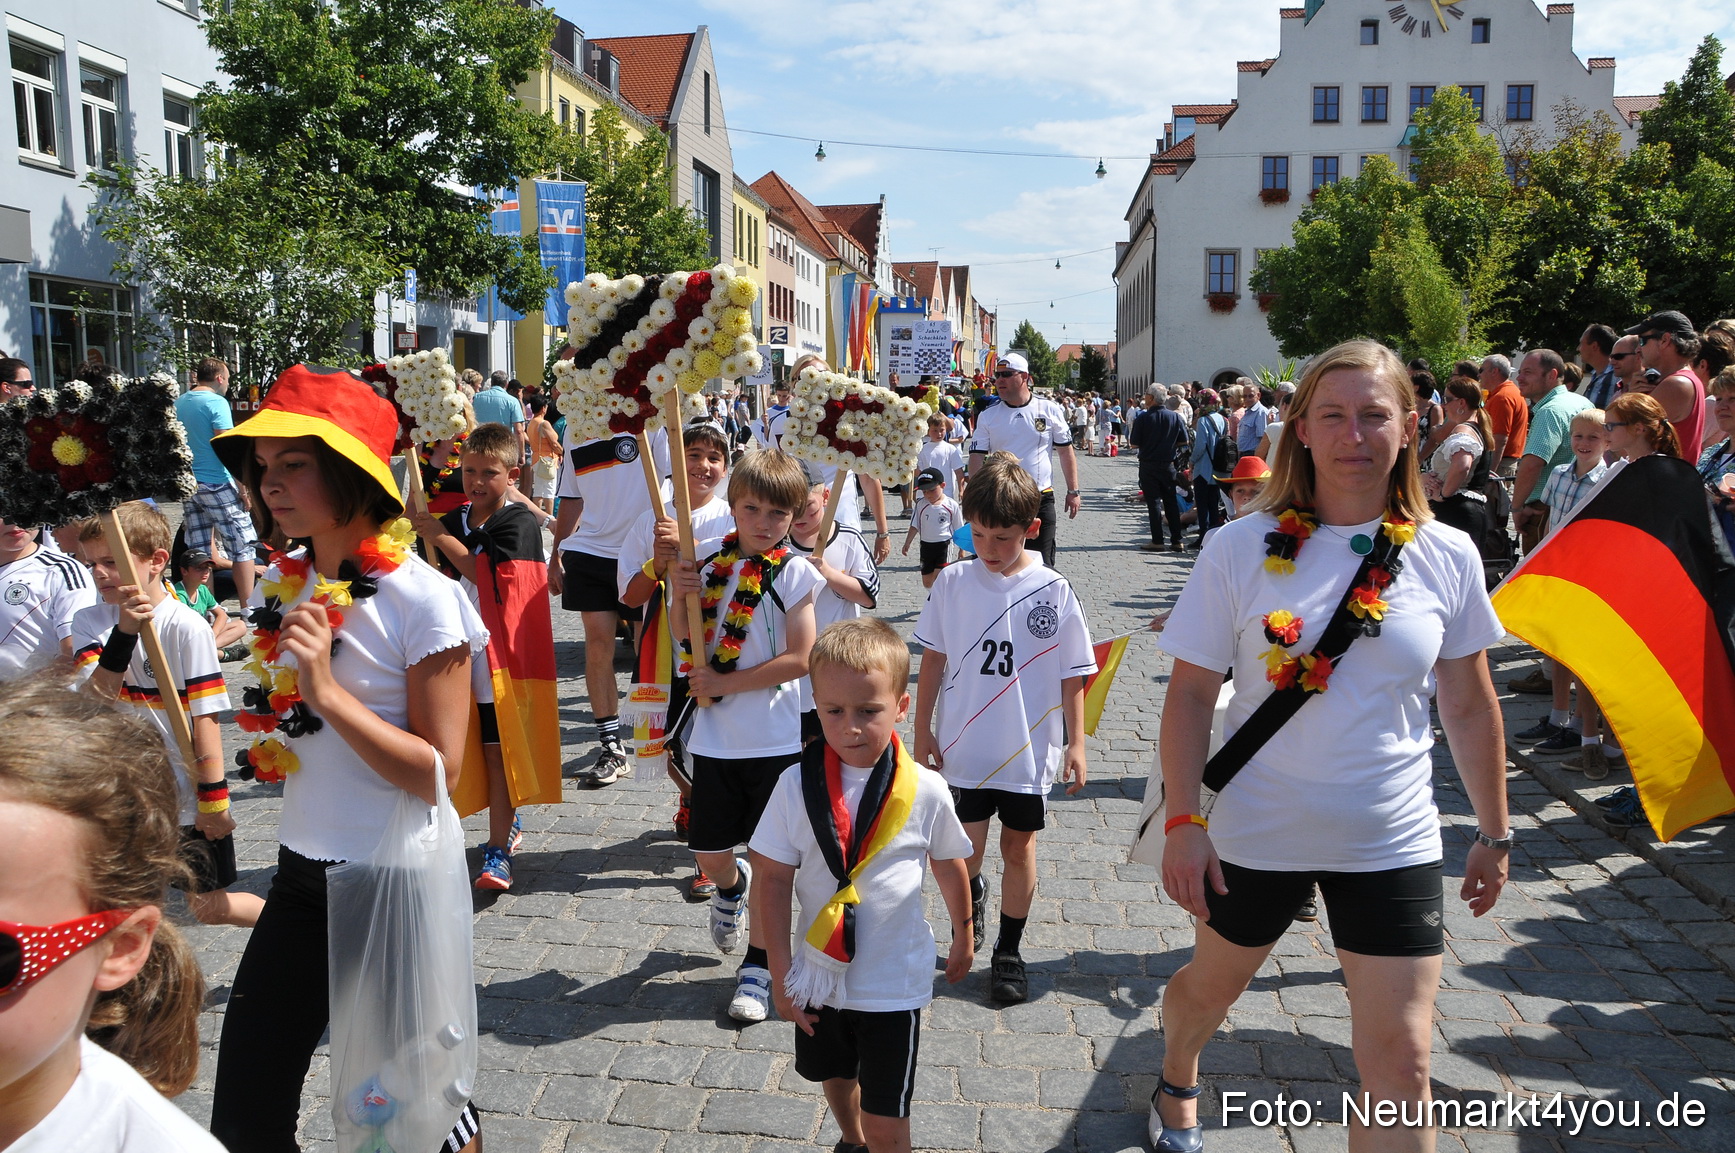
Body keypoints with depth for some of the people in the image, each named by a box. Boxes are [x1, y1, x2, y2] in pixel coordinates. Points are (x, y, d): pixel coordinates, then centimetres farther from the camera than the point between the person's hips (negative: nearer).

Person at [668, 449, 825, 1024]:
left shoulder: (794, 573, -9)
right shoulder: (713, 564, 2)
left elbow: (799, 658, -15)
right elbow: (683, 635, 11)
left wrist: (724, 683, -15)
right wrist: (680, 594, -10)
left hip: (777, 738, -3)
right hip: (716, 735, 4)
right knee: (709, 851, 13)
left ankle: (757, 964, 23)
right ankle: (731, 886, 48)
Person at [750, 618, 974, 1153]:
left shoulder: (925, 791, -15)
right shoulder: (797, 786, -15)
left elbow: (949, 865, 2)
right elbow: (772, 881, -9)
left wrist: (963, 937, 16)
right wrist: (782, 974, -10)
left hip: (894, 983, -2)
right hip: (821, 976, 3)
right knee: (834, 1077, 28)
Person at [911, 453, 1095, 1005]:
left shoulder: (1053, 590, -7)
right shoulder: (952, 583, -4)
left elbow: (1072, 675, -1)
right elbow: (933, 659, 5)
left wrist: (1076, 743, -1)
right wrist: (923, 730, 5)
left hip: (1030, 747, 0)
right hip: (964, 747, 1)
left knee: (1019, 845, 10)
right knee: (965, 850, 0)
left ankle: (1009, 951, 28)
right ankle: (971, 896, 35)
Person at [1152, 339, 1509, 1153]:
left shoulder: (1446, 557, -4)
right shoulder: (1241, 548, -10)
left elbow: (1469, 707, 6)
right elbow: (1191, 694, -6)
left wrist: (1495, 834, 10)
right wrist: (1183, 822, -12)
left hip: (1392, 842, 1)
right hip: (1255, 831, 0)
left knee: (1400, 1063, 1)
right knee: (1209, 986, 22)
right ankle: (1177, 1087, 56)